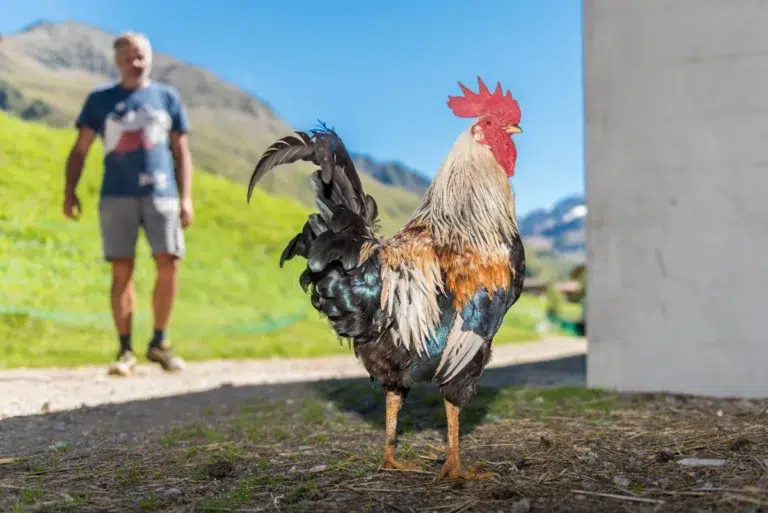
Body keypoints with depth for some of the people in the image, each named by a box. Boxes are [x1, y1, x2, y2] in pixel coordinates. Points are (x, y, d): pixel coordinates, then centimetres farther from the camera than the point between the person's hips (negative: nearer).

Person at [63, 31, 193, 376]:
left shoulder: (167, 97, 14)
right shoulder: (100, 99, 12)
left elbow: (181, 151, 13)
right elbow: (79, 150, 10)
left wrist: (186, 197, 3)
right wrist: (69, 191, -3)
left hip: (161, 194, 1)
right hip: (117, 196, 0)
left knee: (168, 266, -7)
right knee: (122, 271, -3)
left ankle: (159, 343, 8)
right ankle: (125, 351, 3)